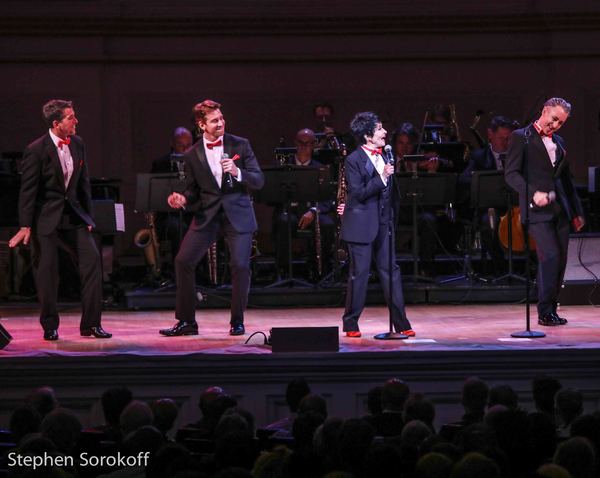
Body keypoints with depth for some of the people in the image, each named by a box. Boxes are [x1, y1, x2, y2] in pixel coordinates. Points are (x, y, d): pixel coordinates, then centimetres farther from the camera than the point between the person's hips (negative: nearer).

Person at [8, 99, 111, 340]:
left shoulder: (77, 144, 5)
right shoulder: (36, 150, -13)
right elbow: (27, 190, -11)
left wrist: (87, 217, 12)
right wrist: (25, 226, -13)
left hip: (72, 213, 5)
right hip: (46, 216, -5)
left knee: (92, 258, -7)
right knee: (47, 269, -2)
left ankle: (91, 324, -3)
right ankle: (50, 326, 13)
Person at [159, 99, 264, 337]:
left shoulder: (240, 145, 0)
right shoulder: (192, 155, 4)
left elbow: (259, 181, -3)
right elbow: (193, 191, 11)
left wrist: (237, 172, -21)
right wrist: (182, 199, -11)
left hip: (237, 212, -2)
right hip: (206, 214, 2)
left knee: (240, 265, -13)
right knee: (183, 261, -9)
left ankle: (237, 322, 6)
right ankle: (186, 321, 4)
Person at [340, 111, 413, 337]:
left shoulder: (384, 156, 12)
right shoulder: (354, 160, -10)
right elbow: (358, 192, -17)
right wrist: (381, 178, -23)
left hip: (382, 224, 6)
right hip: (361, 224, -6)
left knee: (391, 271, 3)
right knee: (359, 273, -1)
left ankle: (401, 323, 5)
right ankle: (350, 323, 9)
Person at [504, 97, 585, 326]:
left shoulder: (559, 143, 19)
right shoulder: (521, 137, -1)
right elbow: (511, 173, -8)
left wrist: (577, 212, 22)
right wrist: (533, 193, -21)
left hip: (559, 210, 7)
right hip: (537, 210, -7)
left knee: (560, 261, 3)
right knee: (550, 256, -16)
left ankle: (550, 310, 11)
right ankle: (544, 312, -10)